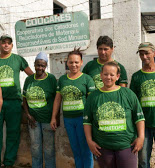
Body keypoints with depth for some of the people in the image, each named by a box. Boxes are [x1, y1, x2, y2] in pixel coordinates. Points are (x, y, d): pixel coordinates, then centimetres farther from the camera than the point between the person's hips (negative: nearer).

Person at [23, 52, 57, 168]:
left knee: (49, 148, 6)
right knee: (35, 148, 15)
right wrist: (28, 115, 0)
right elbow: (25, 99, 11)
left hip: (47, 119, -3)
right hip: (33, 119, 4)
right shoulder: (29, 79, 5)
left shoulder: (51, 79, -6)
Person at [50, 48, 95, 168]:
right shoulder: (62, 79, 10)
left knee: (85, 149, 2)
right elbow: (57, 99, 13)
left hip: (82, 117, -4)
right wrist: (54, 117, 10)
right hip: (68, 119, 4)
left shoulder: (87, 79, -3)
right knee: (75, 150, 13)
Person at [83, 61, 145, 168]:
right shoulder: (93, 96, 5)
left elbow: (139, 117, 5)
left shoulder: (128, 94, 3)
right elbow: (87, 121, 8)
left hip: (126, 146, -1)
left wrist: (141, 137, -4)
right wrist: (90, 141, 1)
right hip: (102, 147, 1)